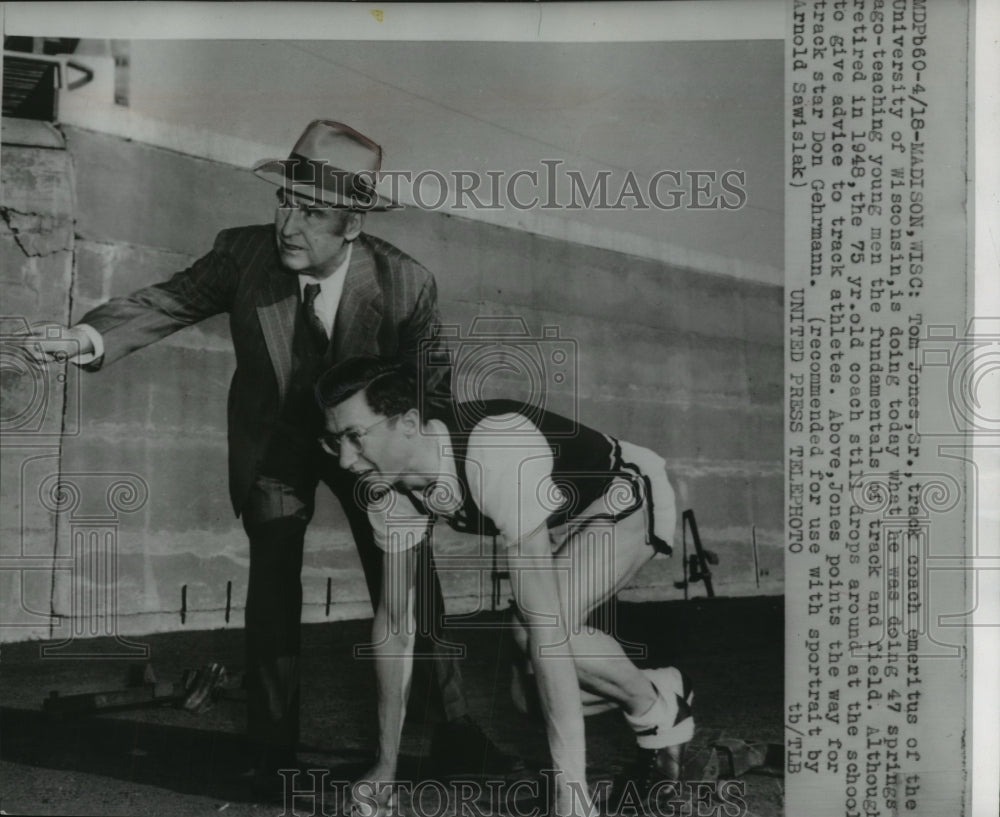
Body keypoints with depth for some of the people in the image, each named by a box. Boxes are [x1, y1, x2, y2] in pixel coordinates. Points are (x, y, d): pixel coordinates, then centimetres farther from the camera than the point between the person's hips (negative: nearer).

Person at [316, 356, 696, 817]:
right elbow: (394, 616, -7)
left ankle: (657, 705, -2)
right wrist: (386, 765, -3)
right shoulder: (387, 488, -18)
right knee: (533, 693, -2)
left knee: (537, 626, -30)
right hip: (558, 518, 7)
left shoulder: (494, 455, -42)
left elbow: (546, 625, -44)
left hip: (625, 500, -7)